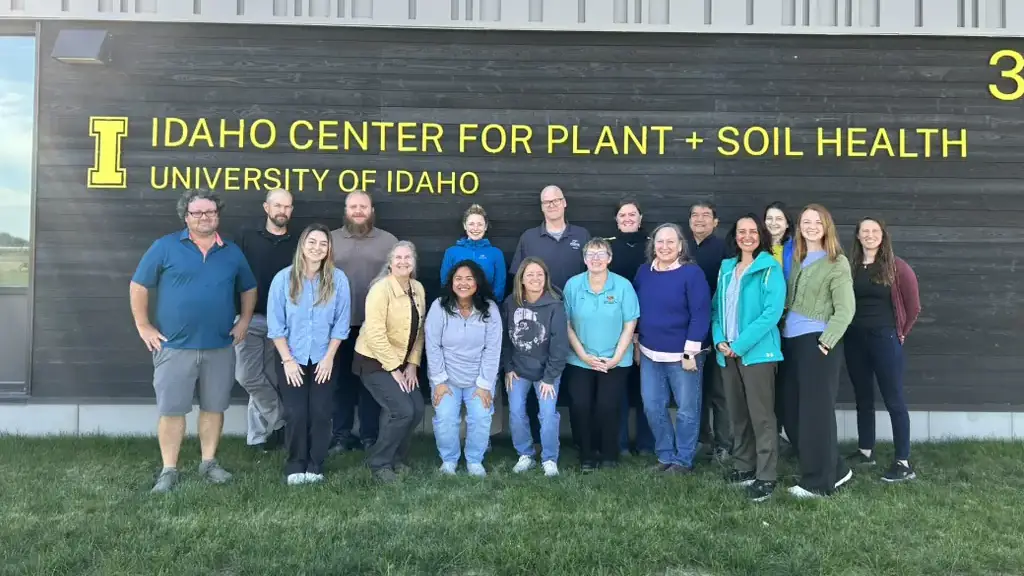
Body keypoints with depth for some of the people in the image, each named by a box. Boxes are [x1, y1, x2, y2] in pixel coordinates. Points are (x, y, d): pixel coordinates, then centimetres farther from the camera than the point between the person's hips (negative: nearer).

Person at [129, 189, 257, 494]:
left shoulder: (232, 252, 8)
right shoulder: (165, 247, -2)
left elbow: (248, 289, 19)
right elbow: (139, 286, 0)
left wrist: (244, 321, 8)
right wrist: (143, 326, -4)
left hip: (220, 347, 3)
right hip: (175, 346, -3)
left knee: (214, 407, 11)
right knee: (171, 409, 2)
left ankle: (209, 462, 24)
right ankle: (169, 470, 12)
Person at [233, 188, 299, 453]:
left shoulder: (297, 244, 7)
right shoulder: (247, 237, 3)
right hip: (250, 318, -1)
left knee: (269, 378, 5)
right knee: (248, 376, -10)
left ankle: (258, 436, 17)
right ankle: (280, 418, 10)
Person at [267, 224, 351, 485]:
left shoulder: (338, 279, -8)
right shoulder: (283, 279, -9)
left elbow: (341, 323, -3)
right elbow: (275, 324, -6)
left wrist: (329, 357, -6)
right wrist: (287, 360, -10)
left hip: (323, 359, 1)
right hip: (291, 358, 0)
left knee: (320, 413, -2)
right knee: (296, 414, -5)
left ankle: (315, 466, 13)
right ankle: (295, 466, 12)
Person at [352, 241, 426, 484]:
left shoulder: (418, 289, 3)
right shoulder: (381, 289, -19)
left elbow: (418, 330, 6)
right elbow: (375, 333, -24)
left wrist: (412, 364, -1)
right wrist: (394, 368, -20)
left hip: (402, 362, 7)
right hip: (374, 361, -7)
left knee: (417, 410, -2)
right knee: (402, 410, -16)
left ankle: (396, 459, 20)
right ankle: (378, 463, 3)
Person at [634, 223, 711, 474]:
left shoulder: (692, 272, -12)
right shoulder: (644, 271, 5)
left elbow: (701, 314, -14)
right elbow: (636, 309, 13)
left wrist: (690, 352, -16)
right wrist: (636, 344, 13)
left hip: (682, 355, -5)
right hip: (650, 354, 6)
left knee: (686, 409, 6)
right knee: (653, 407, 11)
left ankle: (683, 460, 20)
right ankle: (666, 455, 27)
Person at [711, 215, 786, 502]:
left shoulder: (770, 268, -6)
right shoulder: (726, 268, 12)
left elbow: (772, 312, -15)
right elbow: (717, 307, 13)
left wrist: (740, 345, -16)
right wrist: (719, 340, -4)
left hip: (757, 351, -6)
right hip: (727, 352, 6)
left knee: (761, 415, -4)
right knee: (737, 413, 13)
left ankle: (766, 476, 3)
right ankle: (743, 466, 25)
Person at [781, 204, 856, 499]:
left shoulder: (837, 263, -4)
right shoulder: (796, 260, 16)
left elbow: (845, 309, -10)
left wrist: (826, 341, -17)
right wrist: (783, 331, 7)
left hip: (818, 343, -7)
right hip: (792, 342, 7)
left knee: (815, 412, -2)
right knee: (793, 412, 9)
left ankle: (818, 481, 10)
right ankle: (835, 469, 23)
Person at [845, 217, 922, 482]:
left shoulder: (896, 266, -4)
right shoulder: (850, 266, 5)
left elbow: (913, 306, -1)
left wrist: (901, 333, 3)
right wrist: (846, 329, 1)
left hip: (885, 339, -4)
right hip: (854, 339, 4)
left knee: (894, 400, -2)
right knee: (863, 398, 14)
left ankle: (903, 462, 3)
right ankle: (865, 451, 26)